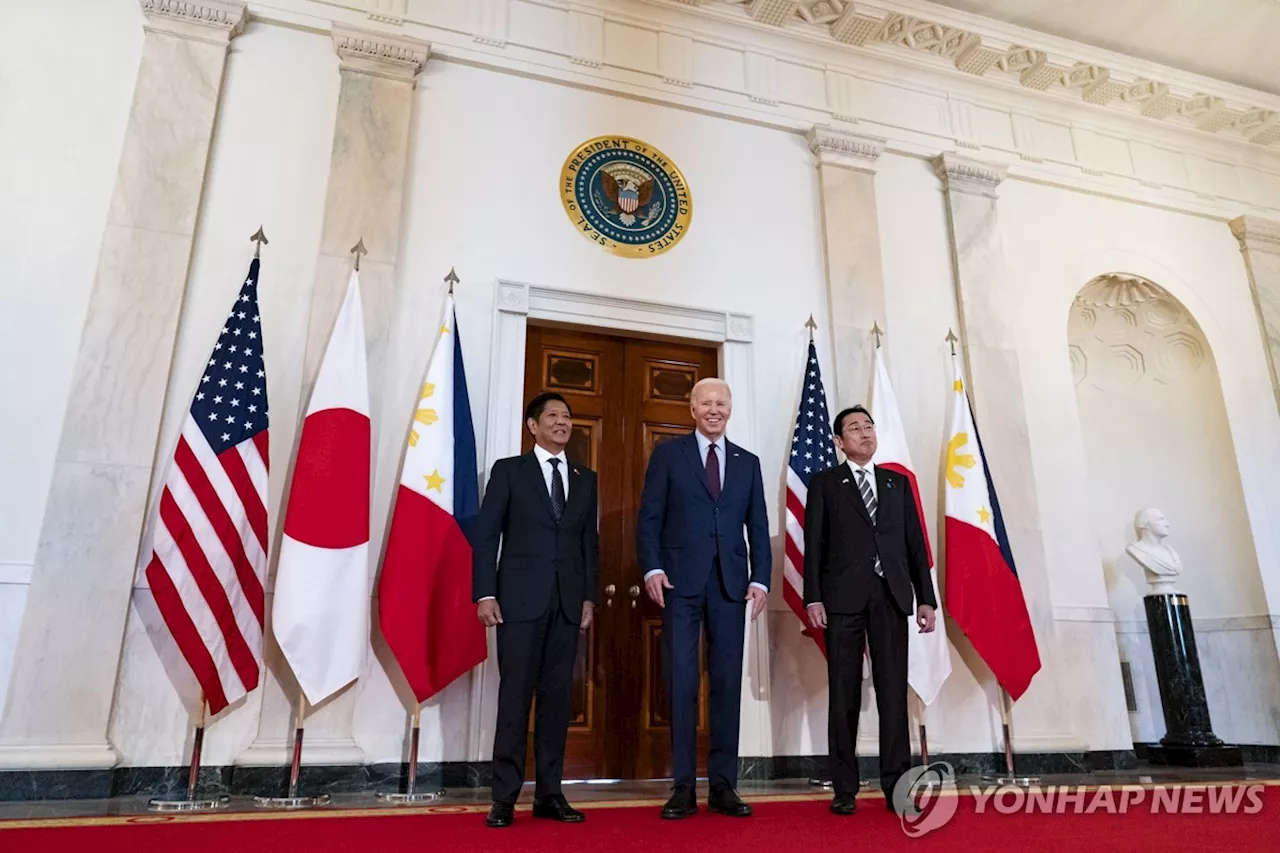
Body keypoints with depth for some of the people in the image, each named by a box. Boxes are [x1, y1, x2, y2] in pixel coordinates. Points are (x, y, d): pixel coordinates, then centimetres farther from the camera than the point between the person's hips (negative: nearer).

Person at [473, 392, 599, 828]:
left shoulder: (585, 479, 14)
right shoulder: (508, 470, 3)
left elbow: (591, 542, 12)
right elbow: (485, 535, -1)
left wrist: (589, 596, 4)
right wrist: (485, 594, -9)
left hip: (568, 602, 4)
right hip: (520, 598, -4)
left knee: (557, 697, 7)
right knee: (515, 696, -1)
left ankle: (549, 793, 16)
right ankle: (505, 797, 8)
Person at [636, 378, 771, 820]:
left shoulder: (748, 462, 14)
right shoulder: (668, 453, 6)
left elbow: (758, 527, 12)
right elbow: (648, 518, 1)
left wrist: (760, 579, 1)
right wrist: (652, 568, -12)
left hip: (730, 583, 3)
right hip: (681, 581, -3)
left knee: (727, 683, 6)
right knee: (681, 683, -1)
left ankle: (723, 785, 16)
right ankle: (683, 787, 9)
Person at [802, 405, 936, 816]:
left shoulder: (898, 483, 16)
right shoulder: (824, 484, 7)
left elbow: (915, 543, 12)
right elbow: (814, 545, 1)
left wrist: (925, 598, 5)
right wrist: (813, 598, -9)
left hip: (890, 597, 2)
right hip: (843, 598, -2)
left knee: (893, 693, 2)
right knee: (844, 695, 3)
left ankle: (897, 786, 10)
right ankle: (845, 789, 11)